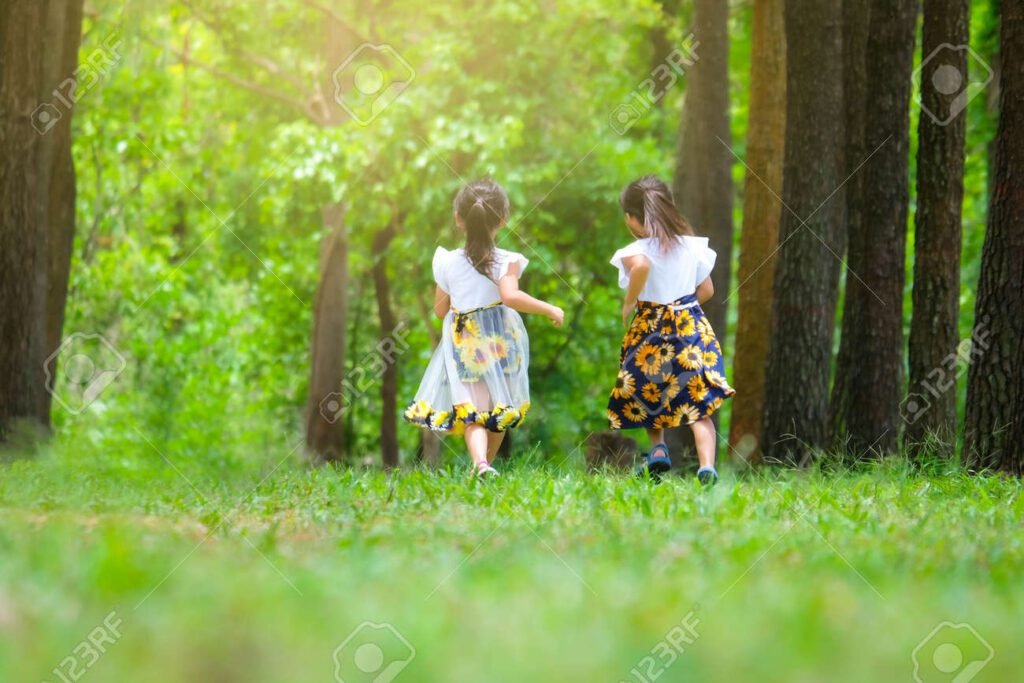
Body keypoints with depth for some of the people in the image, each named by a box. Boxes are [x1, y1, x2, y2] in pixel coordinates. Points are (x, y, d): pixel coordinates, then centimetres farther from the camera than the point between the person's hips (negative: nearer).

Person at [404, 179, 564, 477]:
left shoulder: (449, 263, -1)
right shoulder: (506, 261, -11)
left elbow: (440, 309, 7)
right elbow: (510, 296, -28)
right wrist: (548, 309, -18)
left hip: (463, 345, 1)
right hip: (500, 344, -1)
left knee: (471, 412, -6)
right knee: (499, 410, 18)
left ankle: (480, 461, -31)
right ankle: (487, 462, 30)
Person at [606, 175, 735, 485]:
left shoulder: (637, 251, -12)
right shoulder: (692, 246, 4)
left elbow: (640, 265, -37)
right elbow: (707, 289, 10)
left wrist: (630, 303, -22)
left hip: (650, 331, -2)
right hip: (691, 326, 3)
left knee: (647, 392, 23)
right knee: (698, 403, -2)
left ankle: (658, 447, 8)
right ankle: (707, 465, -17)